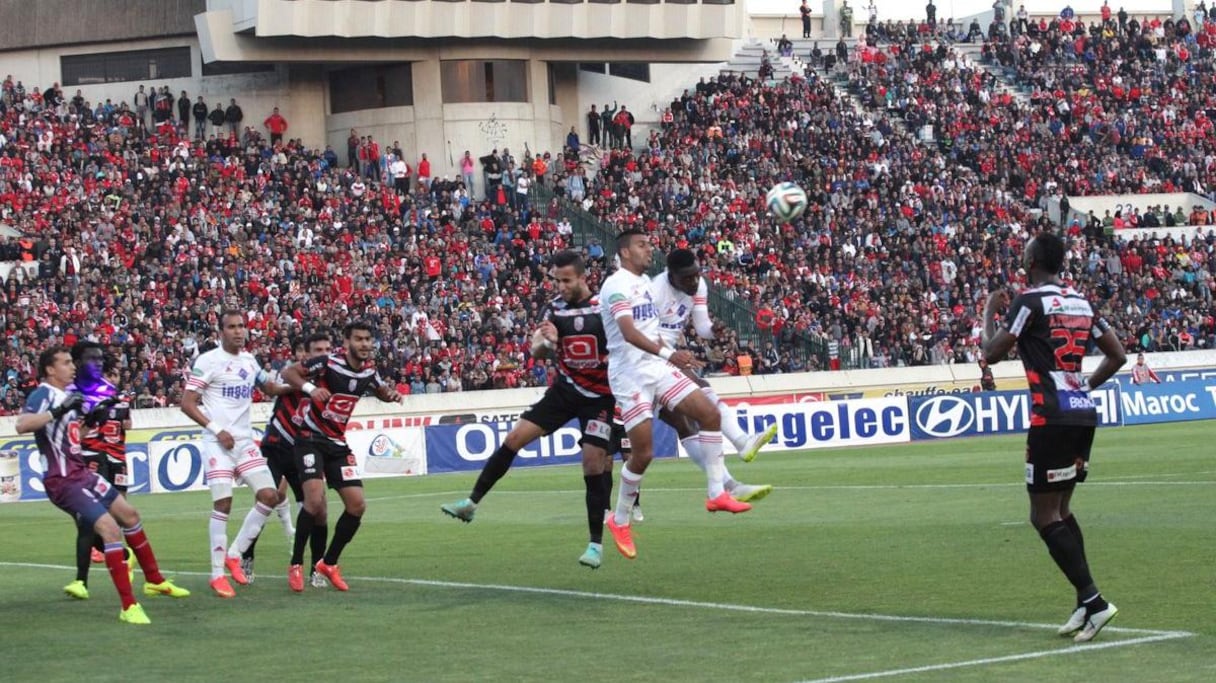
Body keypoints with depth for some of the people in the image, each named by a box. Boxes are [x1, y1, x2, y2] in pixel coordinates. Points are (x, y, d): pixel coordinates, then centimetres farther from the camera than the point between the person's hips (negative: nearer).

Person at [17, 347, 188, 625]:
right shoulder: (44, 394, -16)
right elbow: (21, 425, -34)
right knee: (109, 527, -23)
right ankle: (128, 606, -20)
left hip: (81, 474, 11)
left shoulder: (65, 395, 12)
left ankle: (154, 581, 41)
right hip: (63, 481, -11)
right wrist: (58, 411, -37)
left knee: (128, 514, 22)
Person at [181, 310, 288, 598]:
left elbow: (269, 387, 28)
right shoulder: (208, 361, -7)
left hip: (245, 442, 6)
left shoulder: (249, 360, 12)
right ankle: (218, 573, -4)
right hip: (217, 444, -6)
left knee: (269, 496, -3)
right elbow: (187, 403, -9)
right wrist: (216, 430, -16)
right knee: (223, 503, -12)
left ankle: (235, 555, 11)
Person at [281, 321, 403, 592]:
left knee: (357, 505, -1)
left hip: (338, 443, 6)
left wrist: (392, 394, -1)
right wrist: (310, 387, -32)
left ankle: (329, 563, 16)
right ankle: (296, 566, -7)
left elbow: (382, 391, 23)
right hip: (311, 439, -6)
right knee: (315, 499, -23)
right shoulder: (328, 362, -17)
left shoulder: (369, 371, 1)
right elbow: (288, 373, -14)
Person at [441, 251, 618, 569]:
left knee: (594, 465, -8)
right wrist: (544, 342, -27)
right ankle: (472, 502, 7)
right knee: (514, 438, -2)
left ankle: (596, 543, 3)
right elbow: (535, 352, -6)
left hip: (599, 396, -4)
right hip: (565, 389, 4)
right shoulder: (555, 308, -3)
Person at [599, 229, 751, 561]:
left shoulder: (644, 282, 14)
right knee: (643, 453, -10)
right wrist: (667, 353, -43)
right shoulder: (618, 285, -15)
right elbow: (629, 332, -31)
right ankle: (619, 521, 9)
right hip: (630, 375, -8)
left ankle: (716, 493, -1)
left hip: (657, 369, 8)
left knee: (709, 413, -5)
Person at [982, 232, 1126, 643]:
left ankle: (1093, 601, -14)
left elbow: (991, 353, -7)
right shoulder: (1081, 303, 13)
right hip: (1084, 413, 8)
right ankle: (1086, 604, 10)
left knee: (1045, 515, -4)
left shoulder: (1030, 301, -9)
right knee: (1060, 509, 17)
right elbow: (1117, 355, 16)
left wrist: (990, 312, 8)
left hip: (1052, 418, -8)